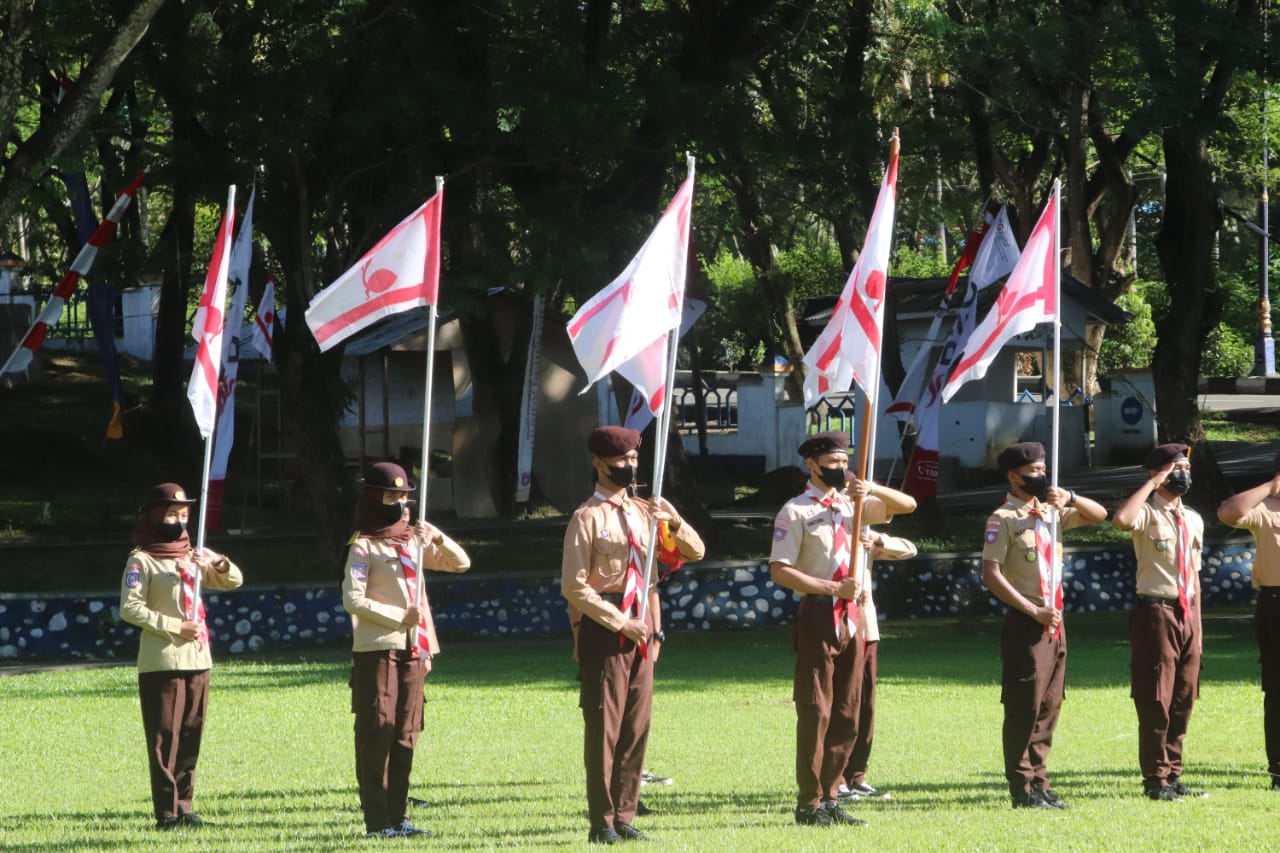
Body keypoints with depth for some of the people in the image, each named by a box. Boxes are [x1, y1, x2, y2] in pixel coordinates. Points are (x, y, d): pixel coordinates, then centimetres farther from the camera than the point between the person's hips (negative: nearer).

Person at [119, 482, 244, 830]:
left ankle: (183, 805, 14)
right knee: (164, 737, -6)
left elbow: (234, 581, 14)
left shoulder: (193, 556, 15)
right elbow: (130, 608, -13)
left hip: (197, 659, 6)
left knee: (190, 736, 8)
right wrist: (175, 627, -16)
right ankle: (167, 811, -6)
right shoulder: (141, 561, -5)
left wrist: (217, 562, -9)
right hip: (161, 662, -6)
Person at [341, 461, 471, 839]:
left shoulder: (414, 541, 15)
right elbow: (352, 600, -11)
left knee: (405, 735, 7)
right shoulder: (364, 546, -4)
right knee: (376, 733, -5)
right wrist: (398, 618, -14)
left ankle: (397, 816, 12)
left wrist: (437, 538, -3)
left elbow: (461, 563, 16)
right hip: (376, 649, -6)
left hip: (413, 650, 6)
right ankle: (377, 820, -4)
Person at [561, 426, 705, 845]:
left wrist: (675, 521, -8)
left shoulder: (644, 512, 11)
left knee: (636, 728, 8)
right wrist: (619, 623, -14)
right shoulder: (587, 518, -7)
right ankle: (602, 823, -1)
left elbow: (694, 551, 12)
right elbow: (574, 586, -11)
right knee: (604, 728, -4)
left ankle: (624, 816, 15)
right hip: (603, 633, -6)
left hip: (642, 633, 6)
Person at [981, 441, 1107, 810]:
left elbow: (1098, 514, 15)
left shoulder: (1051, 512, 14)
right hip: (1025, 625, -7)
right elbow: (991, 575, -15)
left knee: (1049, 707, 9)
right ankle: (1022, 789, -3)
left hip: (1054, 623, 7)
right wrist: (1034, 612, -18)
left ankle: (1039, 783, 14)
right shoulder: (1003, 519, -8)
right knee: (1024, 707, -6)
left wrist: (1069, 498, -5)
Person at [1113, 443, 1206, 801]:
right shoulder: (1148, 513, -7)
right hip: (1156, 612, -7)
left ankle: (1173, 775, 17)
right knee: (1156, 701, -4)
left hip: (1187, 613, 7)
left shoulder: (1193, 520, 14)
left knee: (1184, 700, 9)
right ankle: (1155, 779, 2)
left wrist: (1196, 623, 15)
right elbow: (1122, 519, -32)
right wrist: (1152, 483, -20)